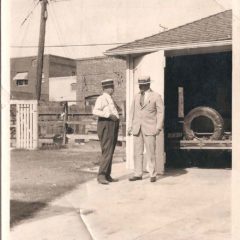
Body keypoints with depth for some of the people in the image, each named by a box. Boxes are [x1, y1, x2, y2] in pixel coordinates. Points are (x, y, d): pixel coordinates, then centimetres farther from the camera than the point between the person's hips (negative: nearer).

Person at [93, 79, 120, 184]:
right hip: (106, 125, -9)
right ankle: (101, 176, -12)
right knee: (107, 152, -14)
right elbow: (95, 111, -23)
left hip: (113, 126, 9)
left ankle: (107, 176, 13)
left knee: (110, 152, 9)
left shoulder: (110, 99, 20)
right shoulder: (101, 98, -9)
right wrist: (109, 115, -24)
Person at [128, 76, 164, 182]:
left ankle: (153, 174, 5)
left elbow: (160, 112, -1)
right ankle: (138, 174, 9)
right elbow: (132, 112, 16)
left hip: (149, 129, -4)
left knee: (151, 153, -3)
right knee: (137, 152, 4)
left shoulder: (156, 96, 2)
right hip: (137, 129, 4)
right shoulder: (137, 97, 15)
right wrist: (130, 127, 9)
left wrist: (158, 128, -9)